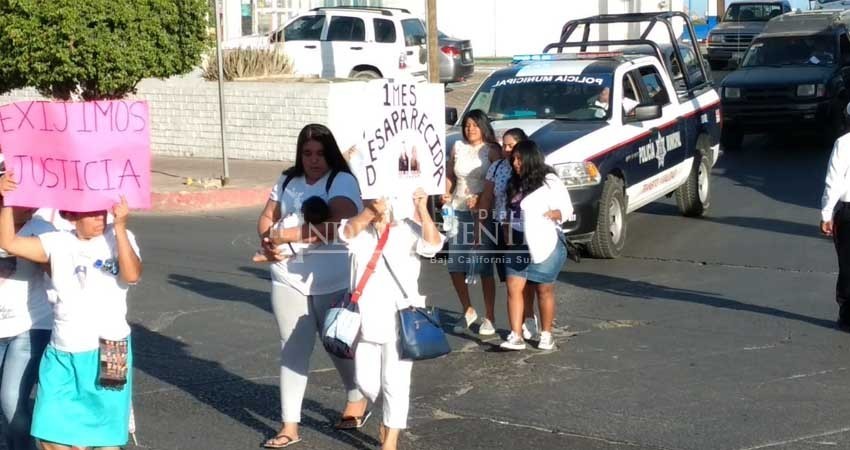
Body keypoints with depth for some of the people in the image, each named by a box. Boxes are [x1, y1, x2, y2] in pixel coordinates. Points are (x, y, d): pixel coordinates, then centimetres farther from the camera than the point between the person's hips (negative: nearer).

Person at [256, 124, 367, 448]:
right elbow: (267, 218, 13)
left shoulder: (342, 181, -11)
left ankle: (357, 400, 40)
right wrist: (269, 241, -10)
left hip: (334, 283, -4)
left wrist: (288, 234, -25)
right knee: (293, 350, 5)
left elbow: (336, 227, -25)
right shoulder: (288, 181, 7)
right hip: (289, 280, 4)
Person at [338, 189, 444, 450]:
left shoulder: (408, 229, -3)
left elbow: (433, 244, -22)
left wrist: (422, 210, -32)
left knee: (395, 382, 3)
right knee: (366, 382, 11)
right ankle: (388, 415, 40)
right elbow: (348, 231, -22)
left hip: (400, 320, -3)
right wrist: (374, 208, -38)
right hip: (366, 319, 3)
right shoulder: (360, 231, 2)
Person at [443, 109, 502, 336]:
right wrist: (447, 194, 1)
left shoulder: (491, 150, -3)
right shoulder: (458, 147, 11)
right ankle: (468, 311, 23)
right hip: (458, 211, 5)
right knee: (455, 266, 4)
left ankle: (490, 317, 6)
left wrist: (480, 198, -22)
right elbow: (449, 175, 19)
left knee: (484, 267, -4)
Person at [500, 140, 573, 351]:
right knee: (514, 287, -5)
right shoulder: (516, 184, 15)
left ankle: (546, 335, 14)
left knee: (544, 290, 2)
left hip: (544, 243, -6)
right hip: (519, 244, 6)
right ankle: (516, 336, -7)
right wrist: (508, 232, 9)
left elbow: (566, 209, -8)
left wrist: (548, 215, -24)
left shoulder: (549, 182, -7)